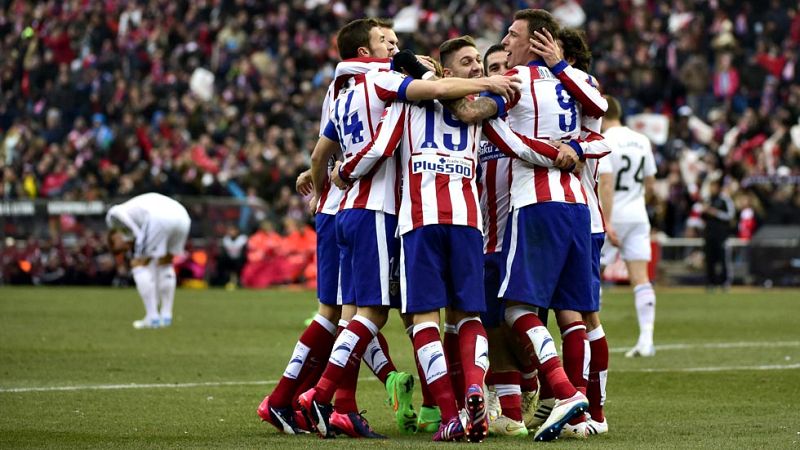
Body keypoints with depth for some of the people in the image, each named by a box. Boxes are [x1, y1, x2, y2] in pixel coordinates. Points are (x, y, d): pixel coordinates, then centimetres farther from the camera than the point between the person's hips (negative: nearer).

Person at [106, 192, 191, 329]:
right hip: (182, 216, 7)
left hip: (159, 217, -7)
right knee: (165, 264, 28)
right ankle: (166, 316, 25)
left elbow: (117, 213, -2)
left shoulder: (112, 217, 24)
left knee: (139, 265, 10)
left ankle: (152, 317, 5)